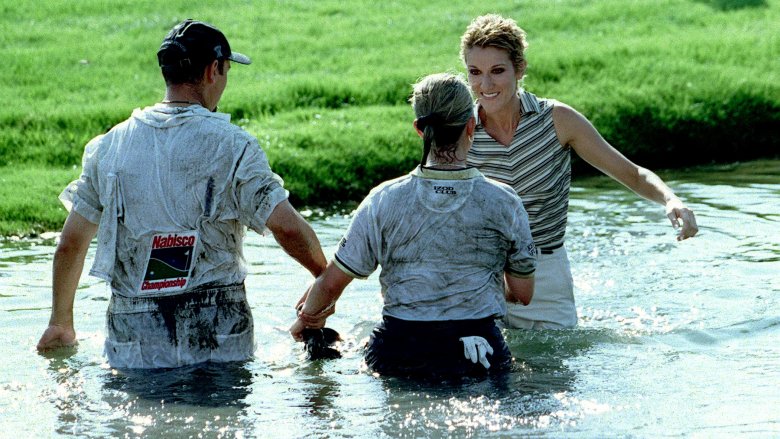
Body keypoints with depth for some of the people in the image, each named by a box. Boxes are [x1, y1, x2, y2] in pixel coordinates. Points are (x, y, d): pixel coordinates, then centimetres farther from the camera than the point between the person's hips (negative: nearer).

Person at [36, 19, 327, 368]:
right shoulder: (231, 145, -4)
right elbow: (288, 227, -11)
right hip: (218, 338, -3)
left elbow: (70, 243, 11)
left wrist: (60, 324, 24)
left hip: (134, 341, 3)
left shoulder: (109, 146, 7)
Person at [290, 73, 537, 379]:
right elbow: (523, 294, 6)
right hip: (478, 358, -1)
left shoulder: (384, 201, -4)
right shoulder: (503, 203, -4)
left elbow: (331, 284, 1)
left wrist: (307, 317, 23)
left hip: (398, 358, 1)